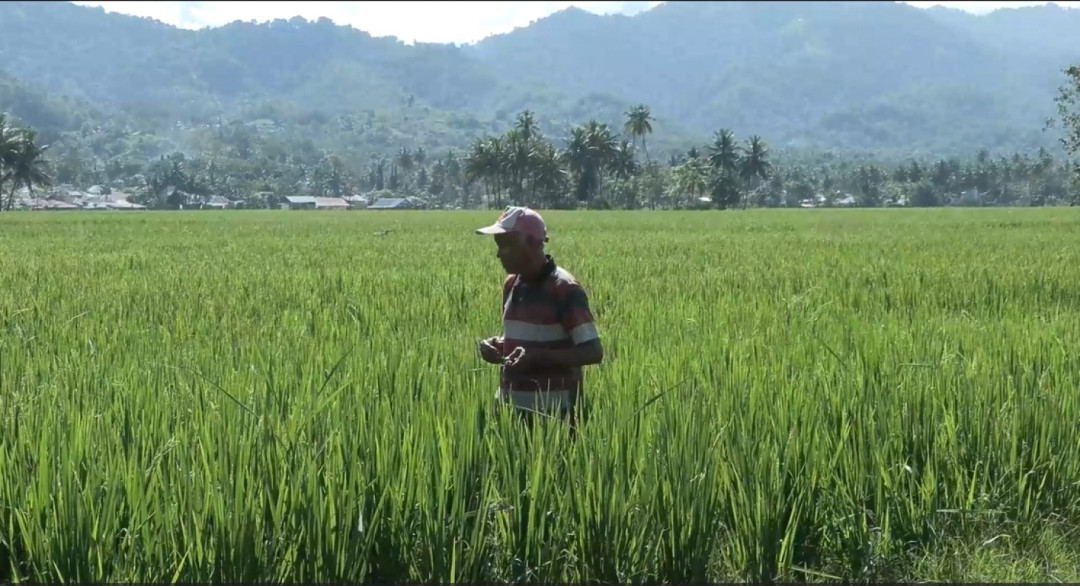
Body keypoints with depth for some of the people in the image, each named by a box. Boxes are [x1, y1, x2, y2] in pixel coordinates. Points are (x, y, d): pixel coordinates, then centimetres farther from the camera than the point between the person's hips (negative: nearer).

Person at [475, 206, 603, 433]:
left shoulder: (564, 290, -14)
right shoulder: (511, 284, 10)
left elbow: (593, 352, -17)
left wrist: (537, 356, -26)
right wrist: (498, 345, 1)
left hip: (553, 412, -7)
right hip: (511, 406, 7)